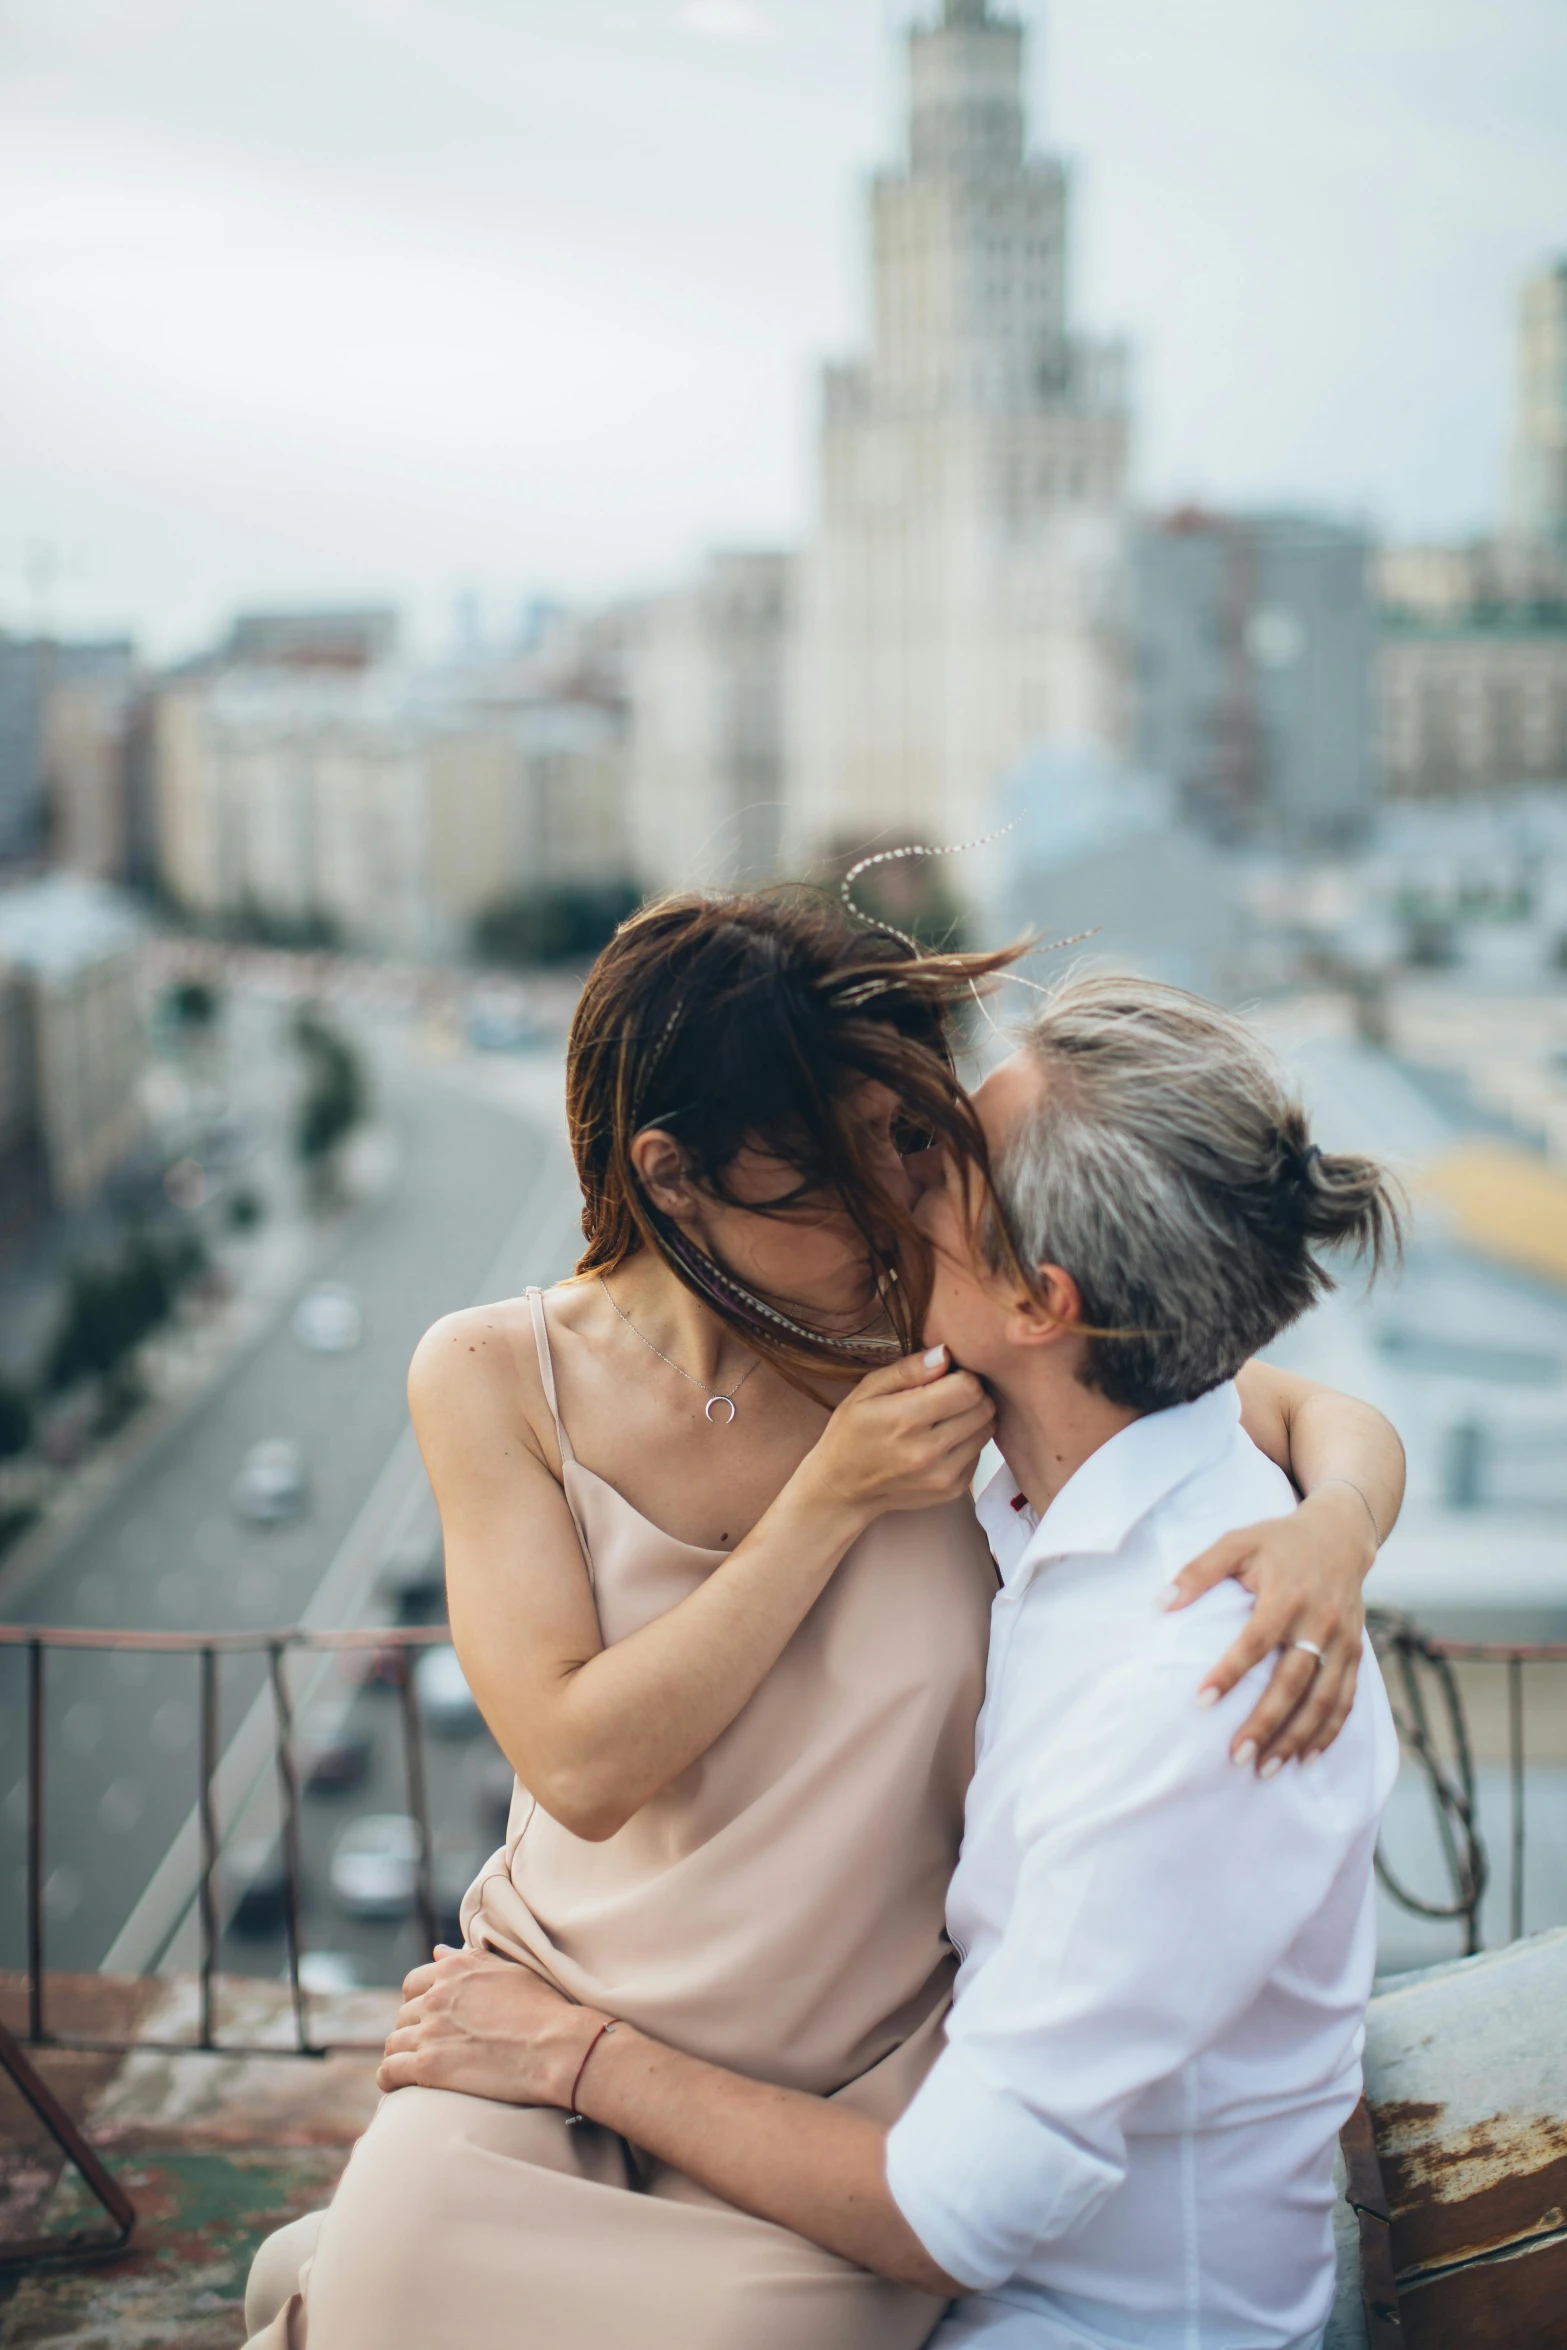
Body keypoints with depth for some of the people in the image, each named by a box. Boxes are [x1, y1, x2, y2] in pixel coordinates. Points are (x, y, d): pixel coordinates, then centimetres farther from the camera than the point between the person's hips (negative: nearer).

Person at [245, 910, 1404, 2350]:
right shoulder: (496, 1375, -11)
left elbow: (1330, 1416, -4)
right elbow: (584, 1767, -18)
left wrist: (1333, 1530, -28)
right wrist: (831, 1501, -24)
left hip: (847, 2085, 1)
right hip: (556, 2003, -1)